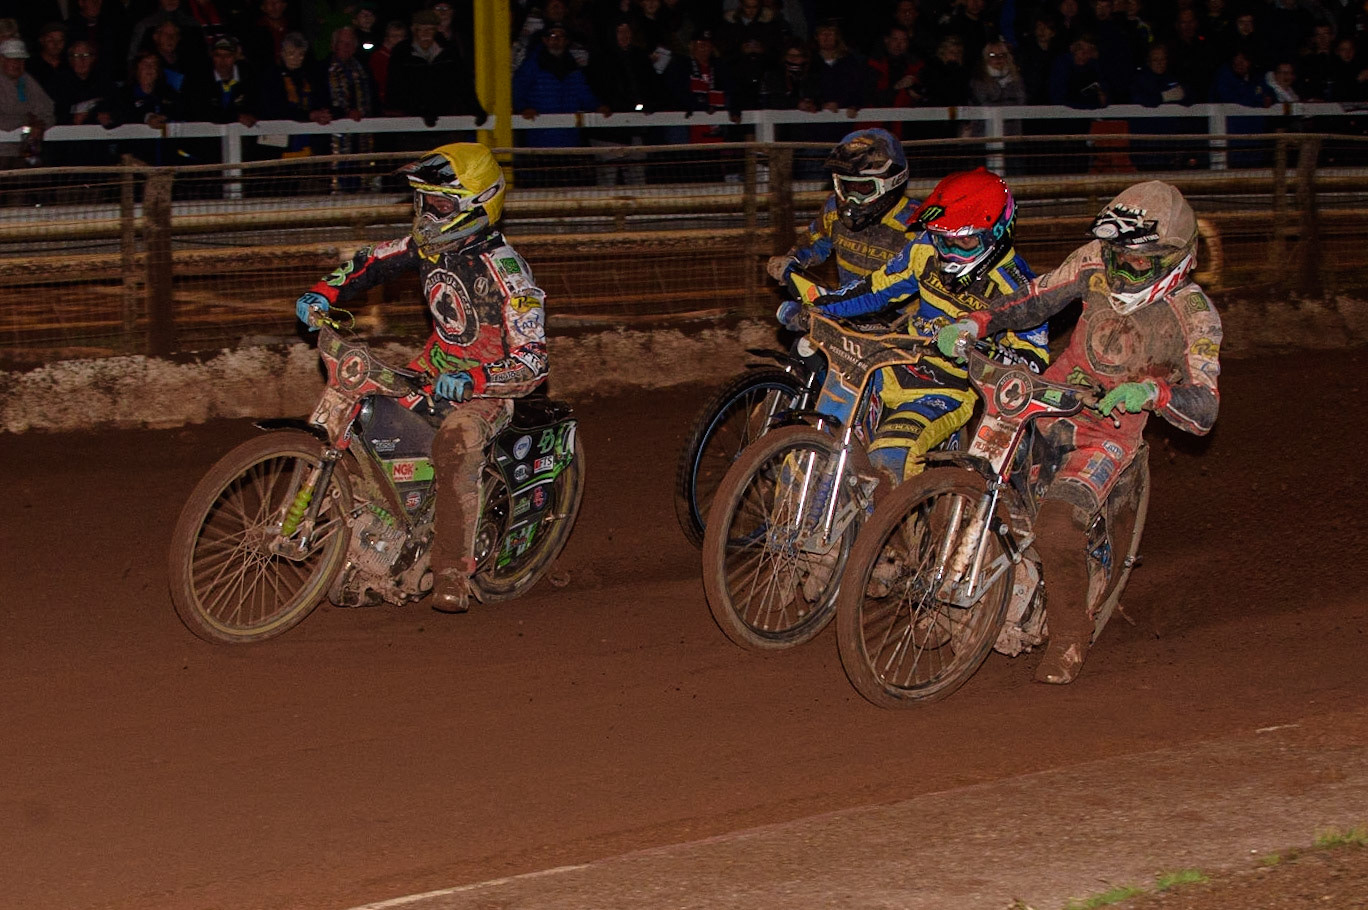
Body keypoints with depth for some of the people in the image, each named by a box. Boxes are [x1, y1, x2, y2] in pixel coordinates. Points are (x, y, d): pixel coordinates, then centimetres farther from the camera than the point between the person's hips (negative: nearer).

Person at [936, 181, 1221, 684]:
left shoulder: (1193, 315, -17)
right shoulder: (1096, 260, -6)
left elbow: (1204, 410, -22)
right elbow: (1035, 299, 6)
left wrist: (1153, 391, -42)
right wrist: (973, 323, -11)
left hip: (1113, 422, -6)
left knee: (1058, 522, -26)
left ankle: (1070, 637, -7)